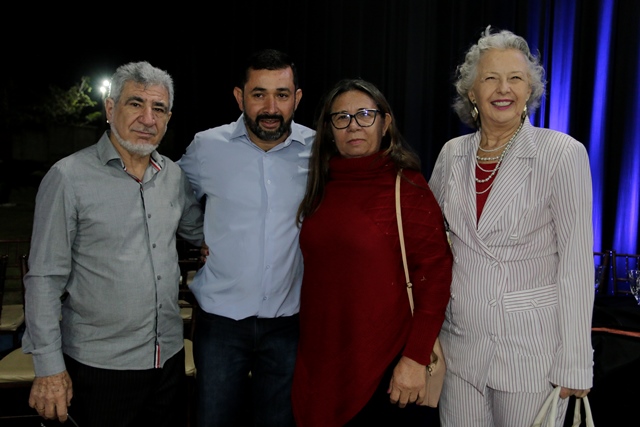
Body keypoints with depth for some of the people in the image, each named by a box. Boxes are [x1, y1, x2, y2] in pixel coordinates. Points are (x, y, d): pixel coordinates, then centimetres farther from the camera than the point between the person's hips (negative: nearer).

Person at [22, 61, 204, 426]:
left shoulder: (174, 175, 3)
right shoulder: (69, 177, -11)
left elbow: (199, 231, 20)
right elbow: (45, 279, -10)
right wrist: (49, 367, -12)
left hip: (169, 356, 5)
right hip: (99, 365, -5)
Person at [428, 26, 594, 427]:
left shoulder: (563, 153, -11)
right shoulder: (453, 153, 2)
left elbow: (577, 264, -11)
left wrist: (575, 364, -10)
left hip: (532, 349, -4)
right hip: (461, 342, 4)